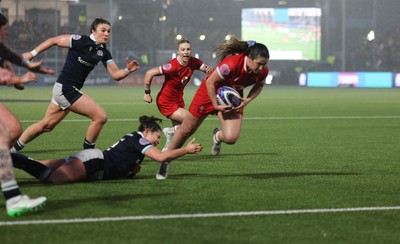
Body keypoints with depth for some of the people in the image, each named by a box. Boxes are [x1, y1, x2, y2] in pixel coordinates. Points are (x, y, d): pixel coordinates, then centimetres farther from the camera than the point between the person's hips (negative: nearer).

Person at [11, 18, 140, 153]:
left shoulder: (103, 52, 6)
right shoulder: (81, 41, -15)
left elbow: (115, 74, 6)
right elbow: (54, 40, -7)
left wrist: (128, 70, -14)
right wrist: (32, 54, -5)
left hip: (72, 90, 8)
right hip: (65, 89, -8)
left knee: (46, 125, 17)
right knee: (100, 116, -12)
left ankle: (12, 148, 28)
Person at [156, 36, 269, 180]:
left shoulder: (262, 71, -21)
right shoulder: (231, 64, -38)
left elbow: (259, 85, 4)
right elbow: (210, 82, -25)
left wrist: (247, 100, -10)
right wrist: (216, 105, -21)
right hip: (211, 92, -4)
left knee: (231, 138, -17)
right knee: (186, 130, 8)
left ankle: (218, 137, 22)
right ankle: (165, 162, 28)